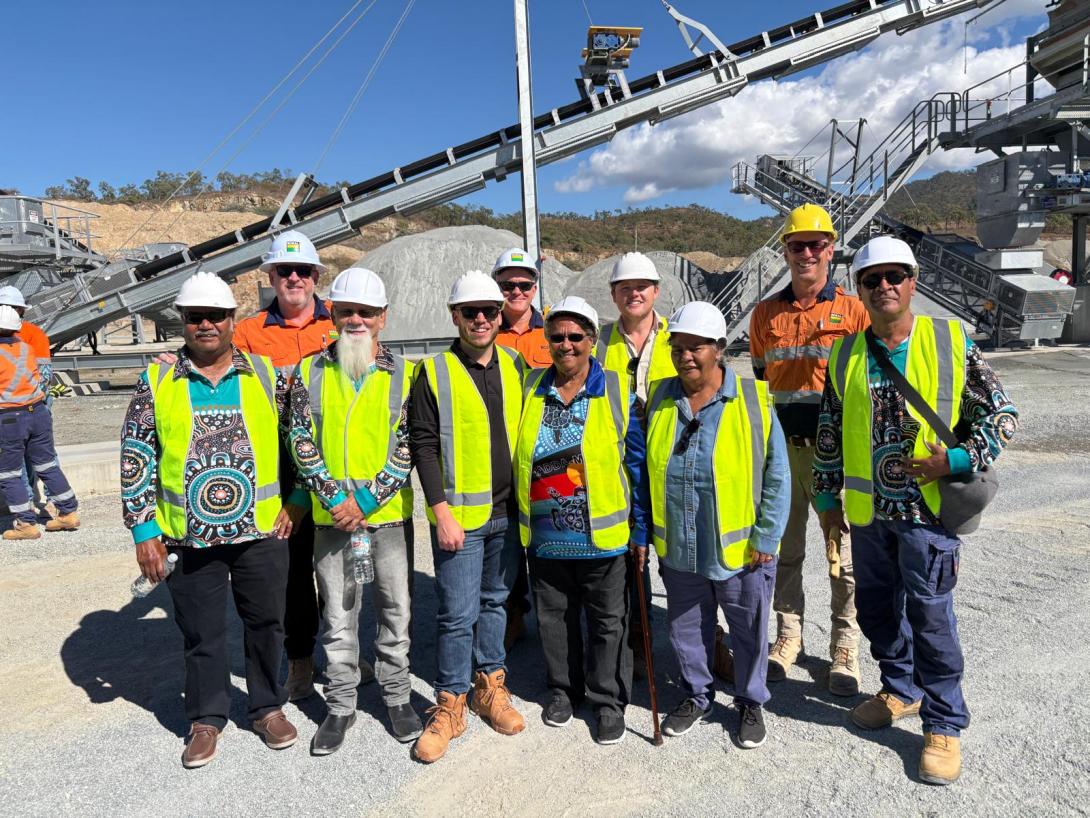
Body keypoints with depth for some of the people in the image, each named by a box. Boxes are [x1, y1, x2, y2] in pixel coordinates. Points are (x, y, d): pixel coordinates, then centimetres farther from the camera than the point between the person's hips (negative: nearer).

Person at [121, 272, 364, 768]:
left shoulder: (266, 375, 0)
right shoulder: (157, 382, 0)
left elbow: (302, 441, 4)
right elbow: (136, 460, 1)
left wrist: (335, 497, -1)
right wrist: (143, 531, -3)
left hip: (261, 531, 0)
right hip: (189, 537, 0)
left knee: (266, 624, 13)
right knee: (201, 633, 13)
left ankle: (268, 707, 34)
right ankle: (206, 719, 34)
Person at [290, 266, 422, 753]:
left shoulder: (402, 375, 0)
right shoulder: (310, 372, 3)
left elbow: (409, 444, -5)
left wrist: (374, 493, -15)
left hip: (390, 515, 0)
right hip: (329, 517, 1)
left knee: (395, 608, 11)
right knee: (337, 615, 11)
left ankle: (397, 696, 29)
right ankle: (341, 705, 27)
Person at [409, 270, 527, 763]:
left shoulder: (515, 366, 7)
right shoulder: (433, 372, -6)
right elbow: (424, 445, -8)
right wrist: (441, 511, -14)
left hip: (508, 513, 4)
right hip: (459, 516, -4)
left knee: (495, 601, 17)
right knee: (459, 614, 0)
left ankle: (490, 685, 33)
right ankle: (449, 706, 17)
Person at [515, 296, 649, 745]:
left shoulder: (618, 391, -5)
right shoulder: (530, 389, 3)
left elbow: (638, 464, -3)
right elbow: (516, 458, 11)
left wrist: (642, 530, -5)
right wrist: (519, 522, 9)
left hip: (604, 536, -3)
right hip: (545, 536, 3)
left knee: (608, 623, 11)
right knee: (554, 618, 17)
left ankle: (609, 700, 30)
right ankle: (564, 689, 39)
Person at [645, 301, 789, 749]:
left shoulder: (753, 401, -11)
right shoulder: (660, 398, -1)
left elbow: (776, 476, -7)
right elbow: (647, 469, 8)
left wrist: (766, 537, -9)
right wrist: (649, 531, 7)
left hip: (740, 548, -3)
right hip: (678, 549, 3)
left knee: (749, 632, 15)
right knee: (686, 628, 19)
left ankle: (750, 702, 38)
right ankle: (696, 695, 42)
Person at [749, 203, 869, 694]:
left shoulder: (852, 311, 0)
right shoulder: (766, 313, 8)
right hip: (781, 448, 3)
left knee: (844, 552, 4)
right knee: (784, 548, 12)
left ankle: (845, 645, 19)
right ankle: (788, 635, 26)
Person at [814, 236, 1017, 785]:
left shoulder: (952, 341, -5)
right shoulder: (846, 354, 5)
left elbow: (1000, 415, 0)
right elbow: (829, 432, 12)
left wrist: (954, 461, -14)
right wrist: (827, 497, 12)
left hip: (929, 507, -4)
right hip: (867, 511, 4)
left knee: (930, 616, 0)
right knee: (876, 607, 16)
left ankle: (944, 725, 17)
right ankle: (901, 691, 38)